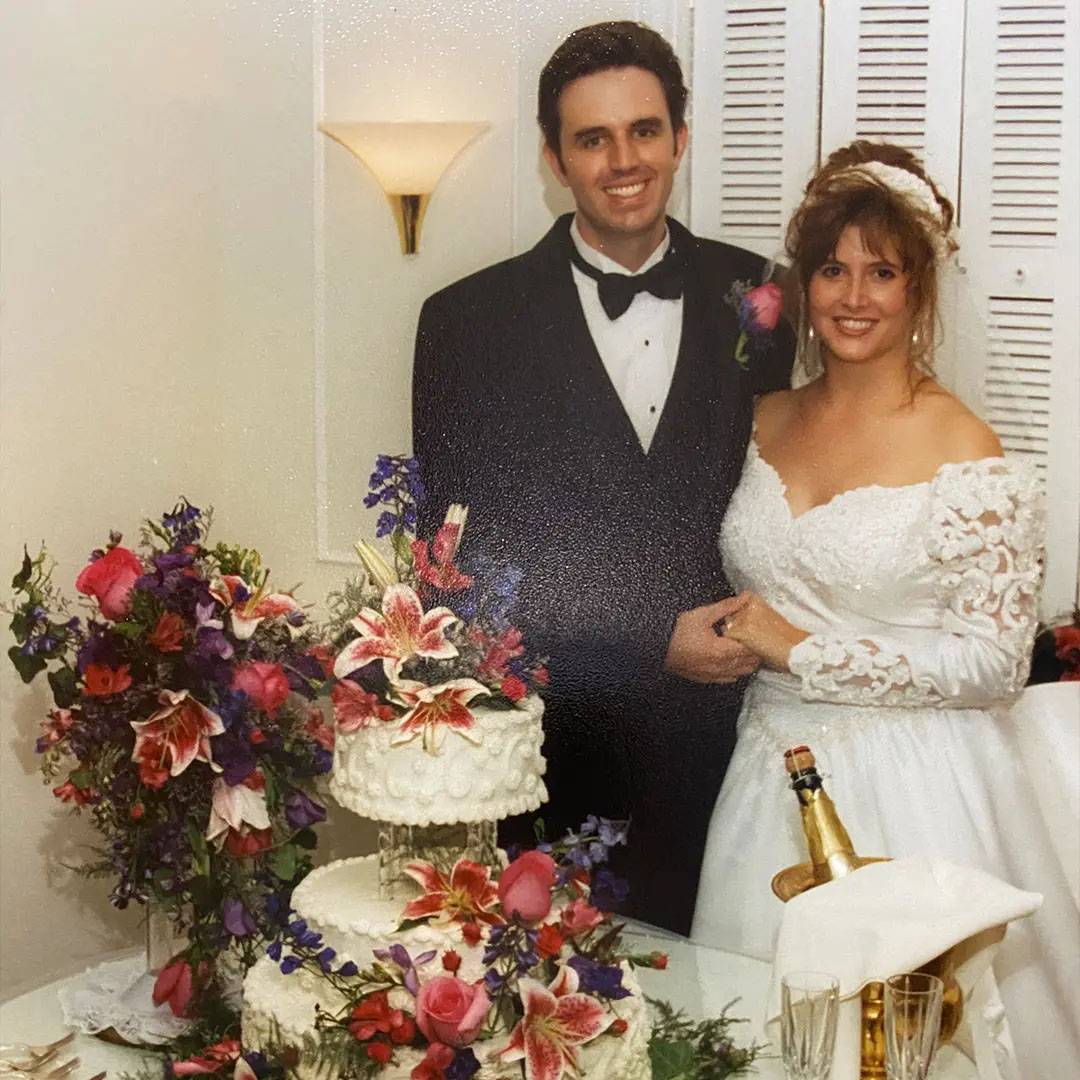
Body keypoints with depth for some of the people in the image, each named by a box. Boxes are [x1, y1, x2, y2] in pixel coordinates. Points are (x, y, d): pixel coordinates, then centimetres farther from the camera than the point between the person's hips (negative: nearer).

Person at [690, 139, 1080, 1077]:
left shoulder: (968, 455, -11)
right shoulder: (765, 425, 6)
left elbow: (996, 662, -13)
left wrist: (803, 649, -15)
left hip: (911, 792, -5)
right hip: (772, 774, 5)